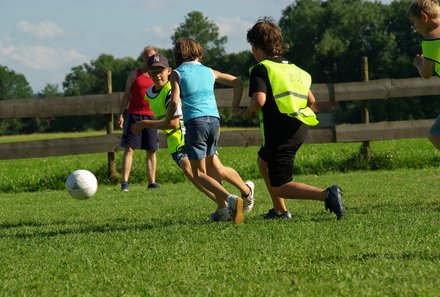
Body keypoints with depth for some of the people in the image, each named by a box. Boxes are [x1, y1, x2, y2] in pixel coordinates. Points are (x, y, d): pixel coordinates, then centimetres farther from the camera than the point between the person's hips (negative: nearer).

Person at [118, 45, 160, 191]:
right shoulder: (135, 74, 6)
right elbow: (126, 95, 6)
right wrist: (120, 115, -2)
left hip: (152, 117, 2)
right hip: (134, 115, -2)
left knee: (151, 151, 4)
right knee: (129, 148, -8)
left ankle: (152, 182, 9)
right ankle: (124, 182, -11)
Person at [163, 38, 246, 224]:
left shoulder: (177, 73, 5)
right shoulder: (209, 72, 17)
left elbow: (174, 102, -6)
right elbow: (237, 83, 18)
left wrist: (167, 122, 8)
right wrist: (235, 106, 28)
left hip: (195, 122, -5)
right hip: (214, 120, 5)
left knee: (199, 175, -4)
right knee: (209, 168, 20)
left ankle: (230, 199, -26)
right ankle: (222, 210, 15)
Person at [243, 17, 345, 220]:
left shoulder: (260, 69, -10)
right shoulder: (292, 68, 13)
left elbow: (259, 100, -25)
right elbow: (311, 100, 11)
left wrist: (250, 110, -4)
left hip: (280, 133, -9)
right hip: (300, 128, 9)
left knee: (279, 187, -4)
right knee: (263, 159, 33)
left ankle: (327, 195, -27)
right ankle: (280, 210, 32)